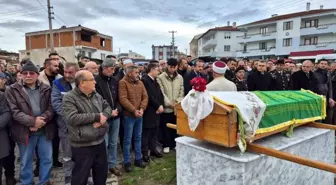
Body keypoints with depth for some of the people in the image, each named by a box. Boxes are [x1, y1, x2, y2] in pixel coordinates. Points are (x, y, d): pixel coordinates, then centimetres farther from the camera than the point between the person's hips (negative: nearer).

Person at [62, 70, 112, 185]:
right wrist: (96, 116, -23)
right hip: (82, 146, -6)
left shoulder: (96, 95, 7)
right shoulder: (69, 98, -15)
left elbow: (107, 107, 10)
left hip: (100, 142, 7)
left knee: (102, 173, 22)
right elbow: (72, 118, -27)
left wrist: (104, 116, -14)